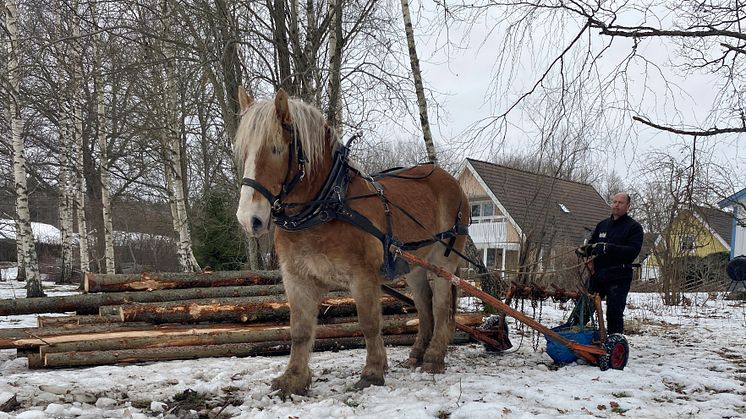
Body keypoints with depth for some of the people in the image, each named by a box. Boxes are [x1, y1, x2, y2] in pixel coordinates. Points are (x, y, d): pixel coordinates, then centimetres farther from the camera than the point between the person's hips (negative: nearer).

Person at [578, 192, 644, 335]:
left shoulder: (634, 227, -1)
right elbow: (591, 244, 20)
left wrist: (608, 248, -27)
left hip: (618, 279, -5)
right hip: (597, 276, 5)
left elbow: (633, 250, -15)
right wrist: (586, 249, -6)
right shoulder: (602, 224, 17)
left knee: (614, 314, -3)